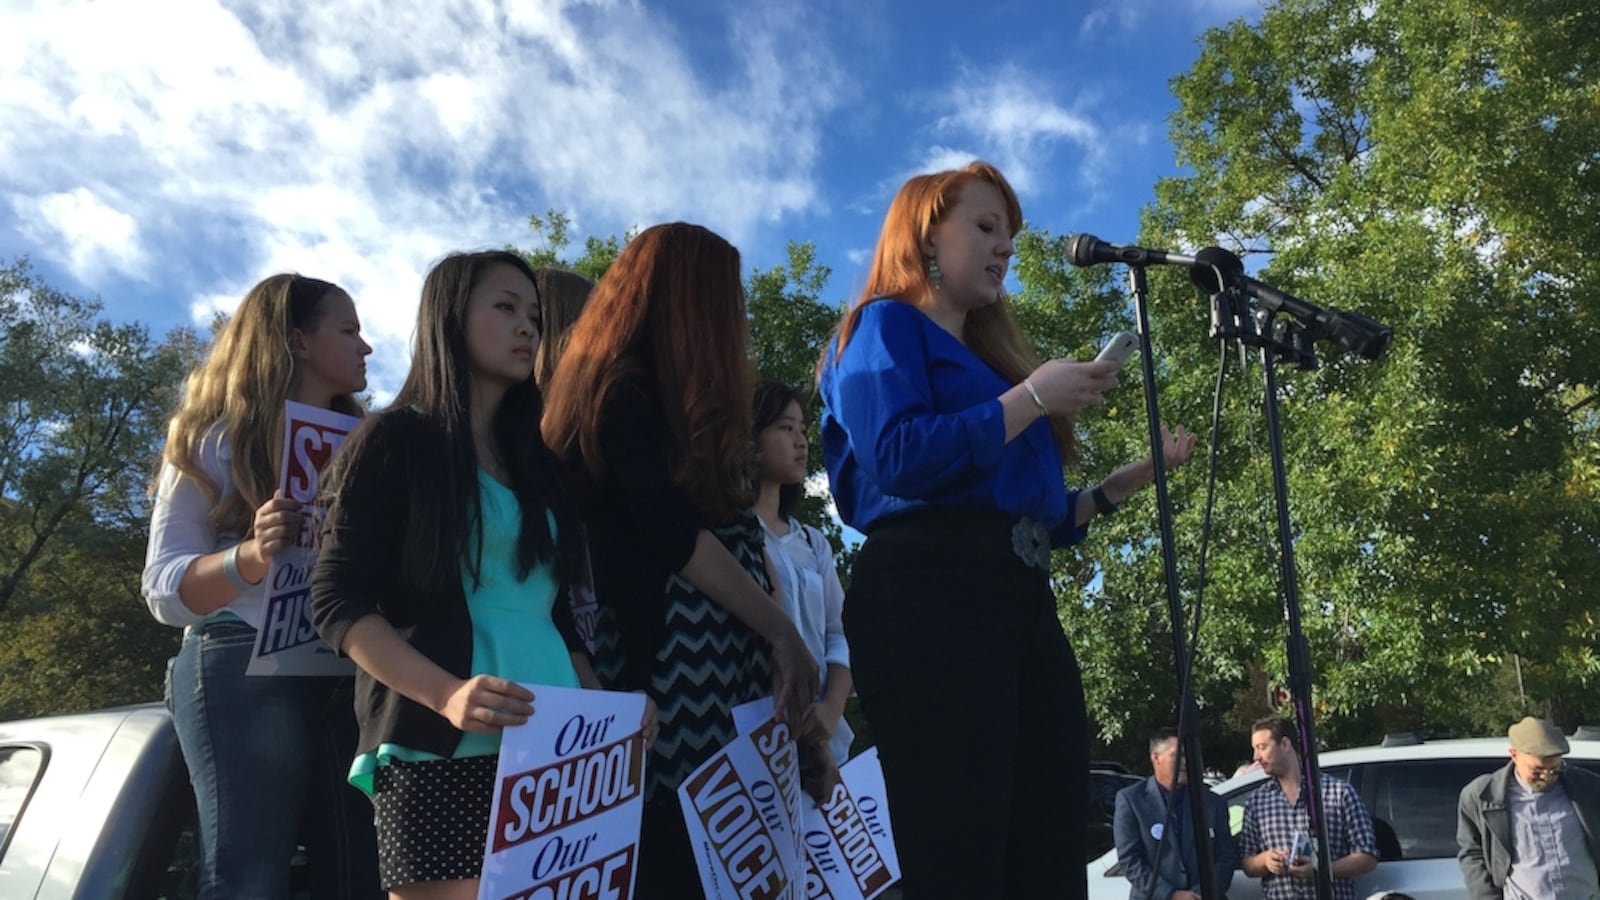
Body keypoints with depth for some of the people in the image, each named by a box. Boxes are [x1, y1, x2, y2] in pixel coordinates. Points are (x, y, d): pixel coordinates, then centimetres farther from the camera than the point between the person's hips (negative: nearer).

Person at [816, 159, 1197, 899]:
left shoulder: (990, 356, 30)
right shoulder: (886, 325, 7)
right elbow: (900, 460, -14)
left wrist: (1128, 479, 19)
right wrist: (1033, 398, -8)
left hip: (1025, 602, 9)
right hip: (931, 595, -8)